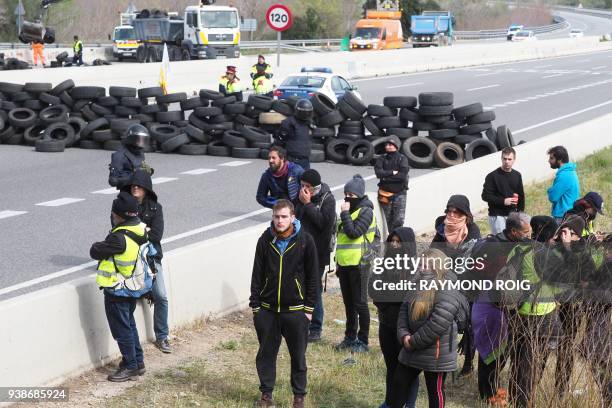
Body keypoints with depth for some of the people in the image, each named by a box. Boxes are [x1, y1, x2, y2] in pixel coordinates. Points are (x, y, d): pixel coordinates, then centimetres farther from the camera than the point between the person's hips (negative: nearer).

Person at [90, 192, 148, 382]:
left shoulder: (120, 238, -29)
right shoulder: (141, 229, -2)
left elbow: (95, 252, -22)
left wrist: (97, 245, 0)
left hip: (117, 291, -9)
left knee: (122, 329, 5)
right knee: (130, 324, 23)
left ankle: (130, 367, 15)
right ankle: (138, 361, 31)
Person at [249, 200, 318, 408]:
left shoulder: (305, 240, -6)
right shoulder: (265, 240, -1)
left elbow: (312, 276, -2)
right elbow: (257, 274, 4)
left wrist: (309, 308, -3)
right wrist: (255, 305, 2)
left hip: (295, 310, -2)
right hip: (267, 310, 2)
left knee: (298, 355, 8)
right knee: (266, 354, 10)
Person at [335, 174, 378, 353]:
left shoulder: (365, 211, -11)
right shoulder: (349, 210, 15)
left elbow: (354, 232, -23)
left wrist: (344, 214, -18)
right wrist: (338, 262, 22)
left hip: (358, 264, -8)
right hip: (344, 265, 8)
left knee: (360, 303, -2)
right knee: (349, 303, 15)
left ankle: (363, 341, 6)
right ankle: (350, 337, 24)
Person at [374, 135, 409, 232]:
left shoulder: (402, 159, -3)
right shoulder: (382, 159, 3)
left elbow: (403, 175, -17)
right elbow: (378, 172, -13)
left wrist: (386, 177, -13)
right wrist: (392, 172, -16)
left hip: (399, 193, -3)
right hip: (385, 192, 3)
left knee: (399, 220, -12)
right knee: (389, 219, 10)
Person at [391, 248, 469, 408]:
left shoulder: (447, 293, -20)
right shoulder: (418, 286, 8)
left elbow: (437, 325, -27)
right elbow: (404, 310, 6)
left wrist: (413, 342, -18)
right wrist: (404, 335, -11)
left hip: (436, 354, -8)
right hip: (411, 350, 8)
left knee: (435, 391, 8)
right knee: (399, 383, 16)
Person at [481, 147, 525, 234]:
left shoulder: (517, 175, 10)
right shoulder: (492, 176, -6)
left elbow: (521, 196, 15)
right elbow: (485, 196, -9)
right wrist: (503, 201, -17)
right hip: (497, 216, -5)